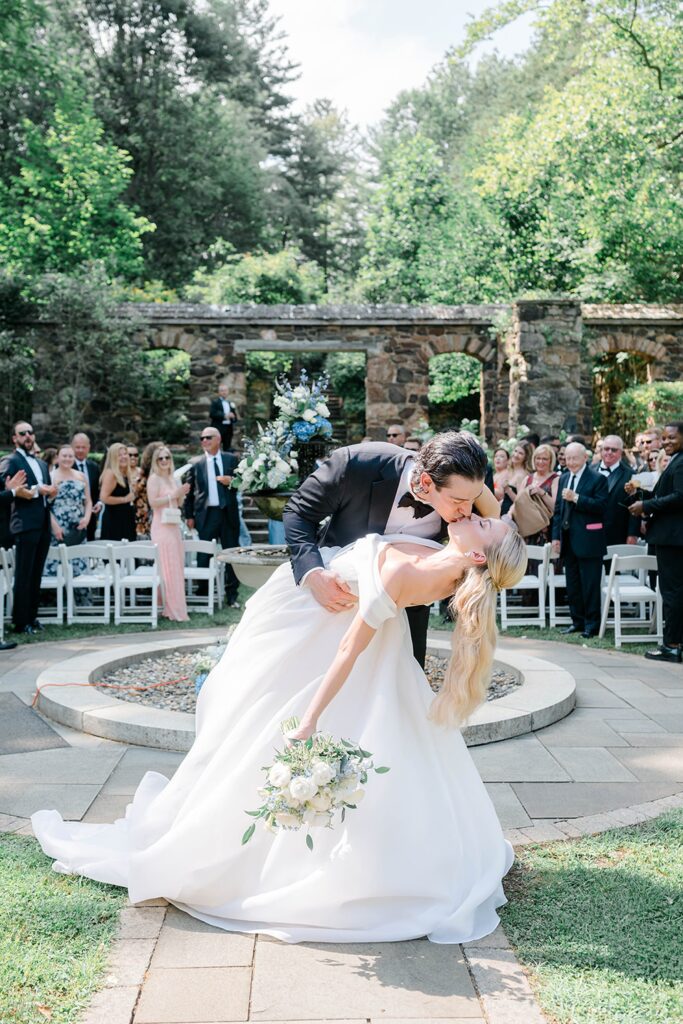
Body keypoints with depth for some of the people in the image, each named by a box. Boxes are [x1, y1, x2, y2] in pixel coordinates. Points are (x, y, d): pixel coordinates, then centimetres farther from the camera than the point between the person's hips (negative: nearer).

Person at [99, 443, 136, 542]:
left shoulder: (125, 475, 15)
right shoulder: (110, 473, -10)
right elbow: (104, 498, -20)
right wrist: (124, 499, -12)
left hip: (126, 519, 8)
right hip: (114, 520, -8)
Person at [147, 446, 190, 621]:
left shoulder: (172, 479, 15)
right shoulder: (154, 478, -7)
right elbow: (153, 502, -17)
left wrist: (182, 494, 2)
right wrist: (173, 495, -16)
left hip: (174, 526, 8)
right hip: (162, 526, -8)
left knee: (177, 566, 7)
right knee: (168, 568, -6)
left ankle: (174, 607, 14)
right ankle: (173, 610, -2)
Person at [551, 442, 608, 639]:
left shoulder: (597, 479, -7)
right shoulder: (564, 478, 14)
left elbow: (601, 506, -18)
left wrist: (576, 498, -23)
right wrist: (556, 536, 9)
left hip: (588, 540, -7)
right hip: (568, 540, 7)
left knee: (590, 584, -1)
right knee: (572, 584, 12)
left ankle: (592, 624, 7)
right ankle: (578, 621, 22)